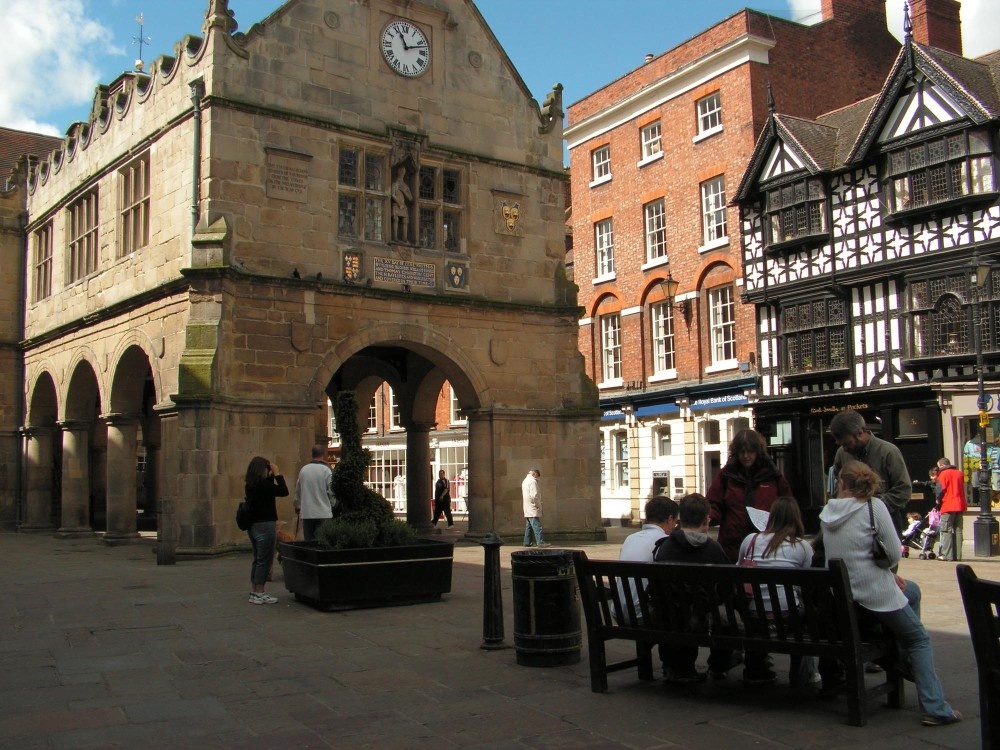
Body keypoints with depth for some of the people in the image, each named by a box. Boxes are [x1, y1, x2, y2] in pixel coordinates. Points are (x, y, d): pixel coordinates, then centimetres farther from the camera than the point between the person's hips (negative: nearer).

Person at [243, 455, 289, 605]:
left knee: (258, 560, 16)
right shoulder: (261, 484, -19)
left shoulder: (250, 484, 8)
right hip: (264, 525, -9)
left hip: (253, 525, 9)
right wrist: (277, 474, -9)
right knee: (265, 560, -2)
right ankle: (259, 594, 2)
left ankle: (254, 592, 19)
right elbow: (284, 492, -16)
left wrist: (271, 476, 11)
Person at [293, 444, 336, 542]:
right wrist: (334, 505, 13)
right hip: (323, 513, -4)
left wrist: (297, 506, 28)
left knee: (308, 541, 11)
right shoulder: (327, 470, -10)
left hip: (306, 513, 4)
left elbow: (297, 491, 12)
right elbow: (332, 492, -6)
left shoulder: (303, 470, 3)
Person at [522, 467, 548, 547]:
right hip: (533, 509, -10)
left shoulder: (525, 481, 17)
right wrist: (538, 505, -11)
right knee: (537, 526, -11)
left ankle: (527, 542, 17)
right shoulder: (532, 481, -13)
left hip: (527, 509, 10)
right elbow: (534, 495, -21)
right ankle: (540, 542, -14)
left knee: (529, 526, 14)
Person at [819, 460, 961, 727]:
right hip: (875, 594, -6)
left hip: (840, 595, 6)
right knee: (920, 640, 16)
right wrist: (886, 566, 12)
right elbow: (894, 554, -11)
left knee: (912, 590, 32)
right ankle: (935, 708, 10)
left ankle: (903, 658, 37)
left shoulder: (827, 512, 4)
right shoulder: (874, 507, -11)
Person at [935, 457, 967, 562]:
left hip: (948, 506, -6)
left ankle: (947, 555, -9)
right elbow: (962, 489, 17)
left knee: (946, 530, -4)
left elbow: (941, 489, -9)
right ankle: (957, 555, 8)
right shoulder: (959, 473, 15)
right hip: (960, 505, 6)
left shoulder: (943, 474, -5)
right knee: (958, 530, 9)